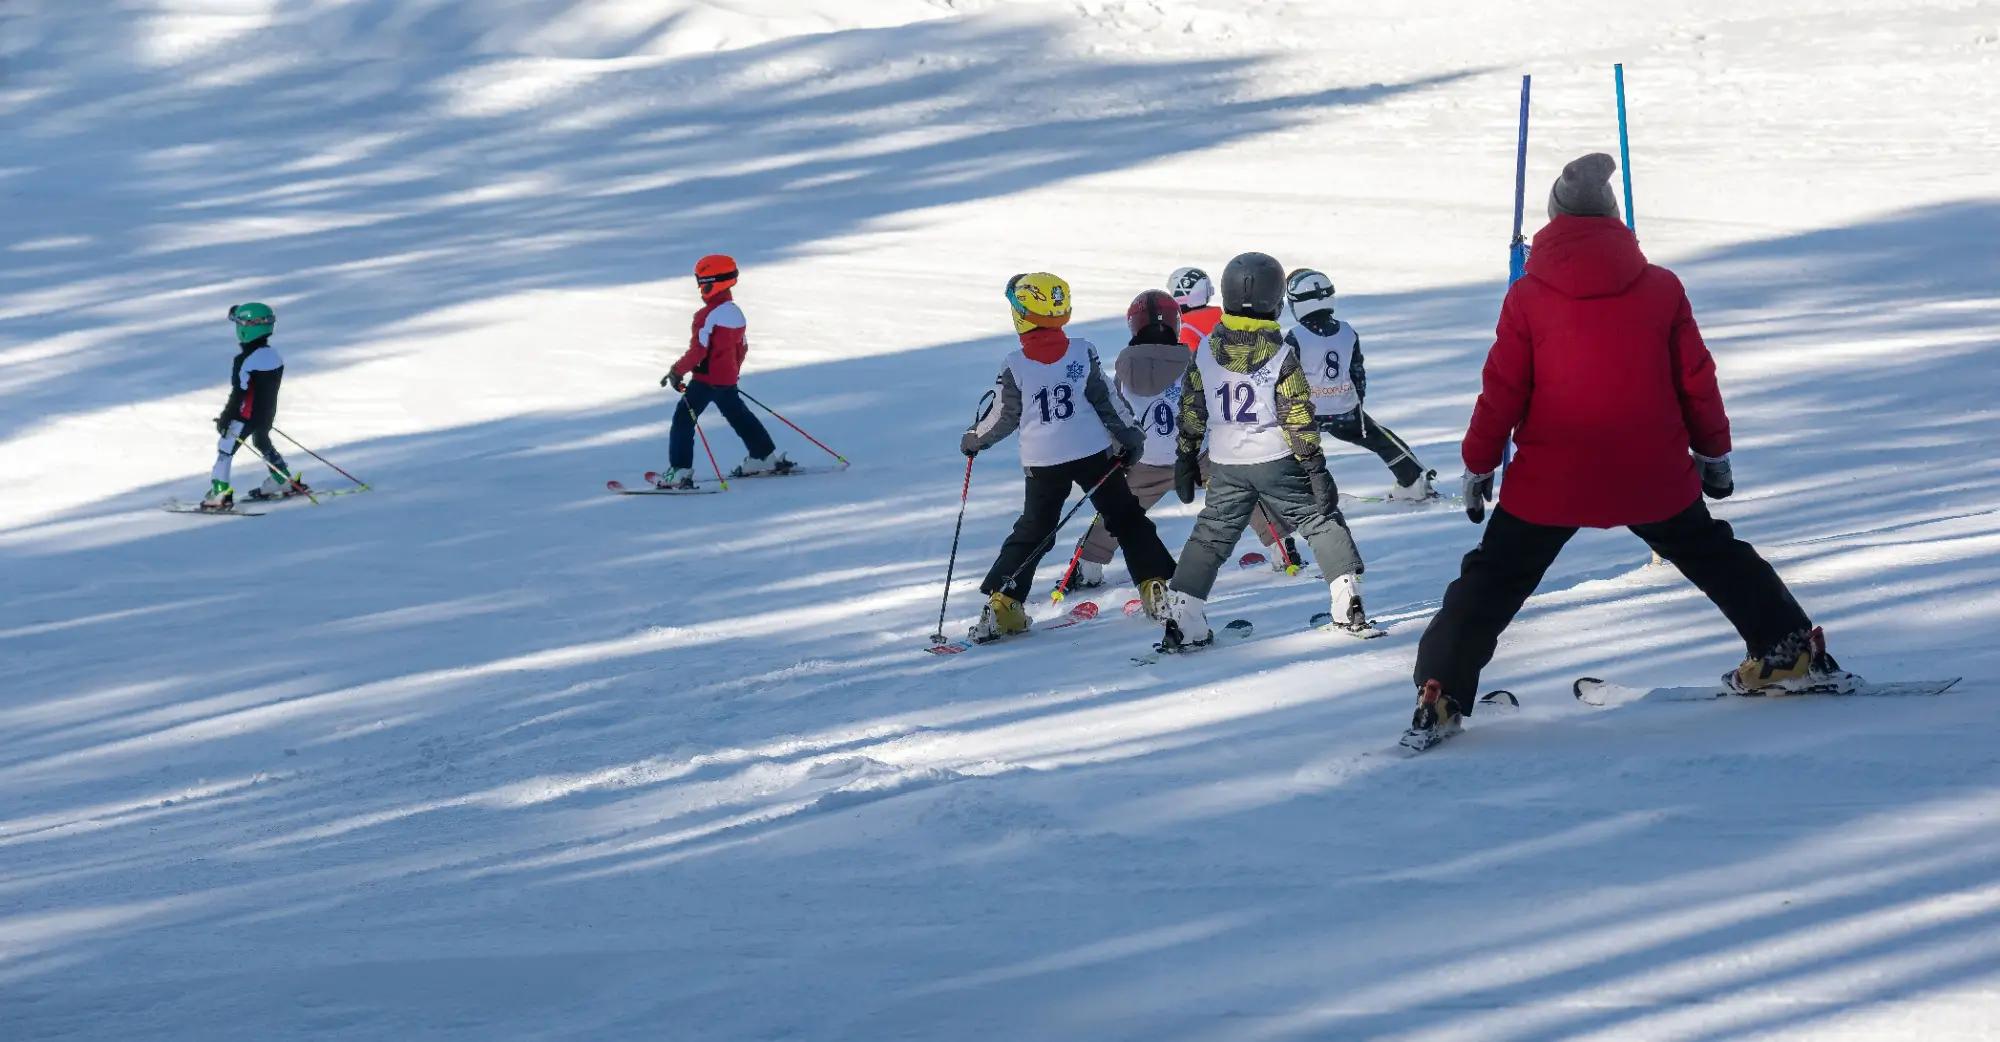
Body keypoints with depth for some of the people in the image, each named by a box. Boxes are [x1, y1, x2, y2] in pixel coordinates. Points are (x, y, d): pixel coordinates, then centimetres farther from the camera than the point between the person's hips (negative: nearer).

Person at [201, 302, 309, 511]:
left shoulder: (245, 360, -23)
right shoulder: (274, 355, 1)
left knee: (225, 449, 0)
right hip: (268, 414, 8)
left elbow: (239, 392, -21)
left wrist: (226, 417, -13)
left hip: (247, 415, -8)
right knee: (263, 443, 30)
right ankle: (284, 481, 36)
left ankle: (220, 494, -7)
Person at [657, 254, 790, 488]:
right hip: (728, 379, 8)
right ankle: (766, 458, 30)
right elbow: (742, 348, 16)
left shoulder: (708, 315, -19)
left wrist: (677, 372, -10)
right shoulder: (736, 313, 7)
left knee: (683, 419, -3)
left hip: (706, 378, -8)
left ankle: (680, 471, -10)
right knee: (739, 416, 24)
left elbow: (698, 350, -20)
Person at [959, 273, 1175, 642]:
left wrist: (973, 440, 19)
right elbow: (1106, 400, 0)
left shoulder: (1015, 366, -7)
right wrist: (1130, 435, 12)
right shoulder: (1081, 352, -4)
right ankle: (1157, 588, 3)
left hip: (1042, 461, 0)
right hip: (1093, 453, 0)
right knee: (1126, 519, 10)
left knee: (1031, 532, 11)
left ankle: (1001, 605, 5)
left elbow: (1003, 417, 2)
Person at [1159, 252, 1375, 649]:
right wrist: (1316, 468, -7)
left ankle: (1182, 621, 5)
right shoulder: (1282, 356, -13)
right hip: (1277, 463, -3)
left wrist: (1185, 460, 15)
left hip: (1226, 467, 3)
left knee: (1209, 538, 12)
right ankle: (1349, 607, 3)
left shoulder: (1205, 352, -3)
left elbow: (1190, 413, 5)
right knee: (1323, 523, 11)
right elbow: (1299, 419, -12)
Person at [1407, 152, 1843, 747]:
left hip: (1551, 479, -2)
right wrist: (1713, 452, 17)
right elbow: (1696, 380, 4)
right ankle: (1790, 652, 24)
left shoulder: (1528, 297, -7)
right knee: (1712, 556, 23)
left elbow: (1502, 391, -4)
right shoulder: (1661, 289, -3)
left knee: (1494, 580, 9)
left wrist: (1478, 465, 8)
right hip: (1653, 476, 2)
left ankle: (1440, 694, 1)